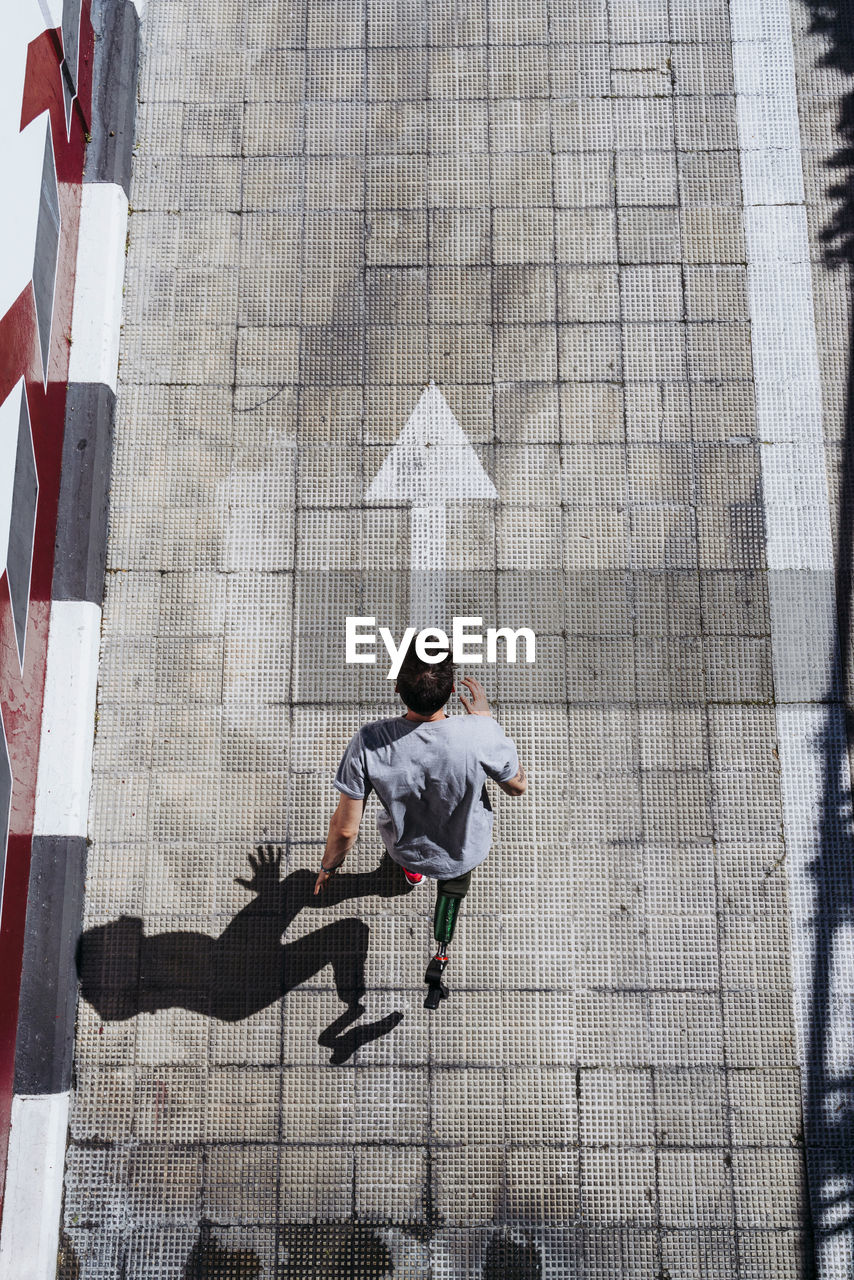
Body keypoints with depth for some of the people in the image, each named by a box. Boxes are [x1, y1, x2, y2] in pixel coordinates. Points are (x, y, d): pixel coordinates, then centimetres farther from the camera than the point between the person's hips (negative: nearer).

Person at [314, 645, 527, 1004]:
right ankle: (440, 956, 40)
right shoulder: (481, 734, -38)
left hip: (406, 848, 1)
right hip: (468, 851, 0)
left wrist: (328, 865, -2)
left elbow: (345, 828, -24)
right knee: (453, 884, 37)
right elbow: (517, 786, -15)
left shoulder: (368, 742, -36)